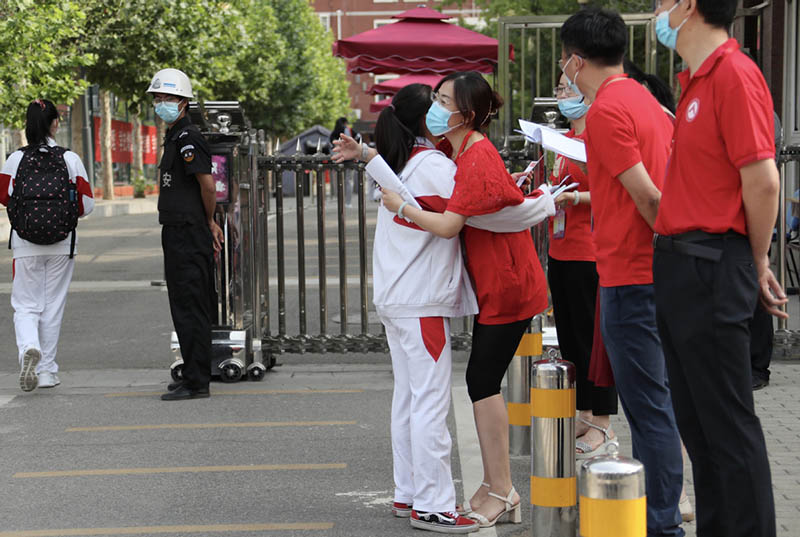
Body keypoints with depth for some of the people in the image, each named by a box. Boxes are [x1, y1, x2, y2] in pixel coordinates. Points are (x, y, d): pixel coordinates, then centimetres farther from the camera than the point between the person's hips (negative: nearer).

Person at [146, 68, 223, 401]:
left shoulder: (187, 138, -15)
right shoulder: (174, 137, 18)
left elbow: (208, 185, -20)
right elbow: (205, 187, 22)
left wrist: (208, 222, -5)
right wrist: (209, 225, 16)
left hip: (188, 236, -11)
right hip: (177, 235, 11)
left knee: (189, 308, -8)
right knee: (186, 308, 14)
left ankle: (196, 382, -5)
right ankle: (195, 376, 21)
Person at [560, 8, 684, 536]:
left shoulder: (606, 110, -14)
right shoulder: (649, 102, 14)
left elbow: (647, 196, -18)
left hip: (630, 278, -10)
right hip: (658, 274, 10)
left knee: (648, 407, -5)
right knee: (655, 399, 16)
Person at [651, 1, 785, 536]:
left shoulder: (735, 74, -14)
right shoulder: (696, 81, 16)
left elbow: (763, 180, -18)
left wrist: (757, 262, -7)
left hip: (712, 270, -10)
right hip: (679, 266, 10)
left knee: (727, 420, -4)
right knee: (695, 417, 14)